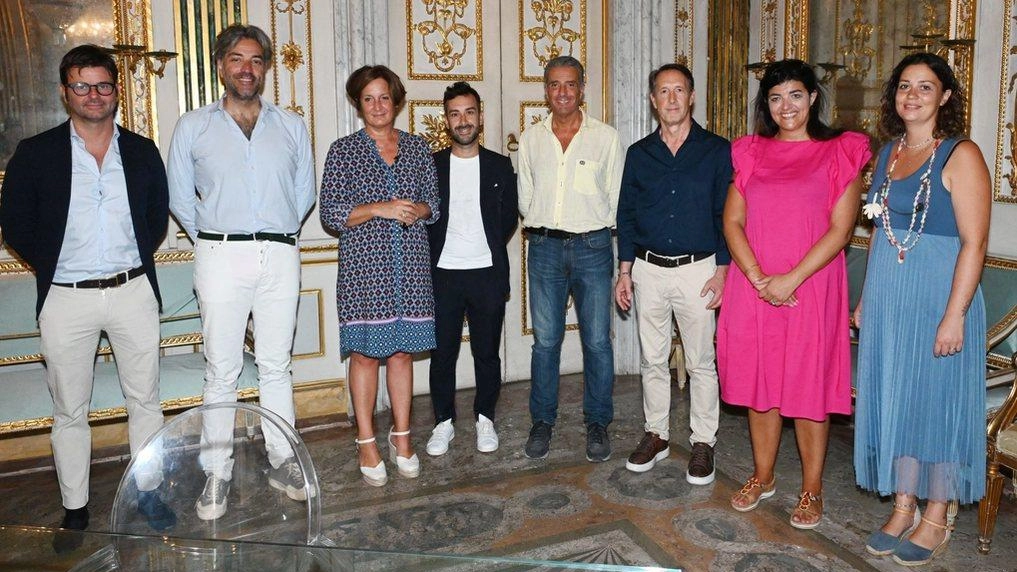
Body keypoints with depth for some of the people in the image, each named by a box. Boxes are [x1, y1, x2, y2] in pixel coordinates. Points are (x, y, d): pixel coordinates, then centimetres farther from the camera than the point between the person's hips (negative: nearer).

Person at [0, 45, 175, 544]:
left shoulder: (142, 152, 7)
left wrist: (135, 260, 6)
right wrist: (53, 267, 2)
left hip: (133, 292, 1)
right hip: (67, 298, -1)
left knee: (145, 400, 8)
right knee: (69, 411, 8)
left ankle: (148, 493, 24)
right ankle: (74, 508, 22)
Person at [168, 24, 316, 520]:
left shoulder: (292, 126, 12)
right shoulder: (193, 126, 8)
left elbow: (305, 192, 15)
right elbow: (179, 196, 11)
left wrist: (278, 231, 10)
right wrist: (210, 236, 8)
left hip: (280, 256, 1)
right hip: (220, 256, -1)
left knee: (276, 365, 8)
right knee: (221, 370, 2)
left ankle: (282, 461, 18)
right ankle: (216, 473, 11)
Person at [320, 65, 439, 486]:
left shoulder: (417, 148, 12)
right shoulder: (343, 150, 2)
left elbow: (434, 203, 15)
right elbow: (330, 214, -4)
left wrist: (416, 210, -7)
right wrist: (379, 208, -15)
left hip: (411, 266, 3)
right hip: (364, 266, -3)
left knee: (402, 350, 8)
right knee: (365, 352, 0)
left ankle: (401, 437, 21)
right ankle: (366, 441, 14)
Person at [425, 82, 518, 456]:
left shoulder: (500, 166, 6)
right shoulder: (430, 165, 4)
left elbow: (510, 217, 10)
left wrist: (490, 248, 6)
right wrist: (437, 252, 0)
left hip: (488, 274, 0)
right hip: (442, 274, 0)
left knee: (487, 352, 8)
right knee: (442, 352, 5)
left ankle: (485, 418, 24)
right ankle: (444, 421, 20)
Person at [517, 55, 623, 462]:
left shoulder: (606, 137, 3)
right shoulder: (530, 139, 9)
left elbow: (616, 200, 6)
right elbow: (525, 199, 13)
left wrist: (590, 227, 5)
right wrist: (544, 226, 7)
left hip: (592, 246, -1)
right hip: (544, 246, 2)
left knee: (597, 340, 2)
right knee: (545, 340, 6)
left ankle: (597, 423, 17)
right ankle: (542, 421, 19)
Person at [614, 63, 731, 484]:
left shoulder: (717, 150, 0)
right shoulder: (639, 153, 7)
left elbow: (727, 214, -1)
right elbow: (626, 214, 10)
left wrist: (721, 270, -8)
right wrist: (625, 270, 5)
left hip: (698, 269, -3)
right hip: (648, 270, 3)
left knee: (701, 362, 5)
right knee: (652, 359, 11)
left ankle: (703, 442, 19)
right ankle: (656, 434, 26)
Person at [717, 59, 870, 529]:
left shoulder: (840, 152, 0)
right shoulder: (750, 152, 10)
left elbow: (840, 229, -7)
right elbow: (732, 222, 3)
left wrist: (791, 279, -16)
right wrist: (757, 277, -11)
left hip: (810, 287, -3)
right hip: (753, 287, 3)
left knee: (809, 385, 4)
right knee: (759, 382, 11)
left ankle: (812, 489, 20)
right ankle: (762, 476, 28)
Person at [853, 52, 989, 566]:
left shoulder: (961, 155, -8)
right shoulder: (888, 153, 11)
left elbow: (973, 243, -13)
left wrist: (954, 315, -19)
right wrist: (865, 299, 13)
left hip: (937, 294, -6)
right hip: (885, 295, 6)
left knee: (937, 399, 4)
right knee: (891, 398, 10)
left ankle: (937, 516, 20)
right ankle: (903, 507, 24)